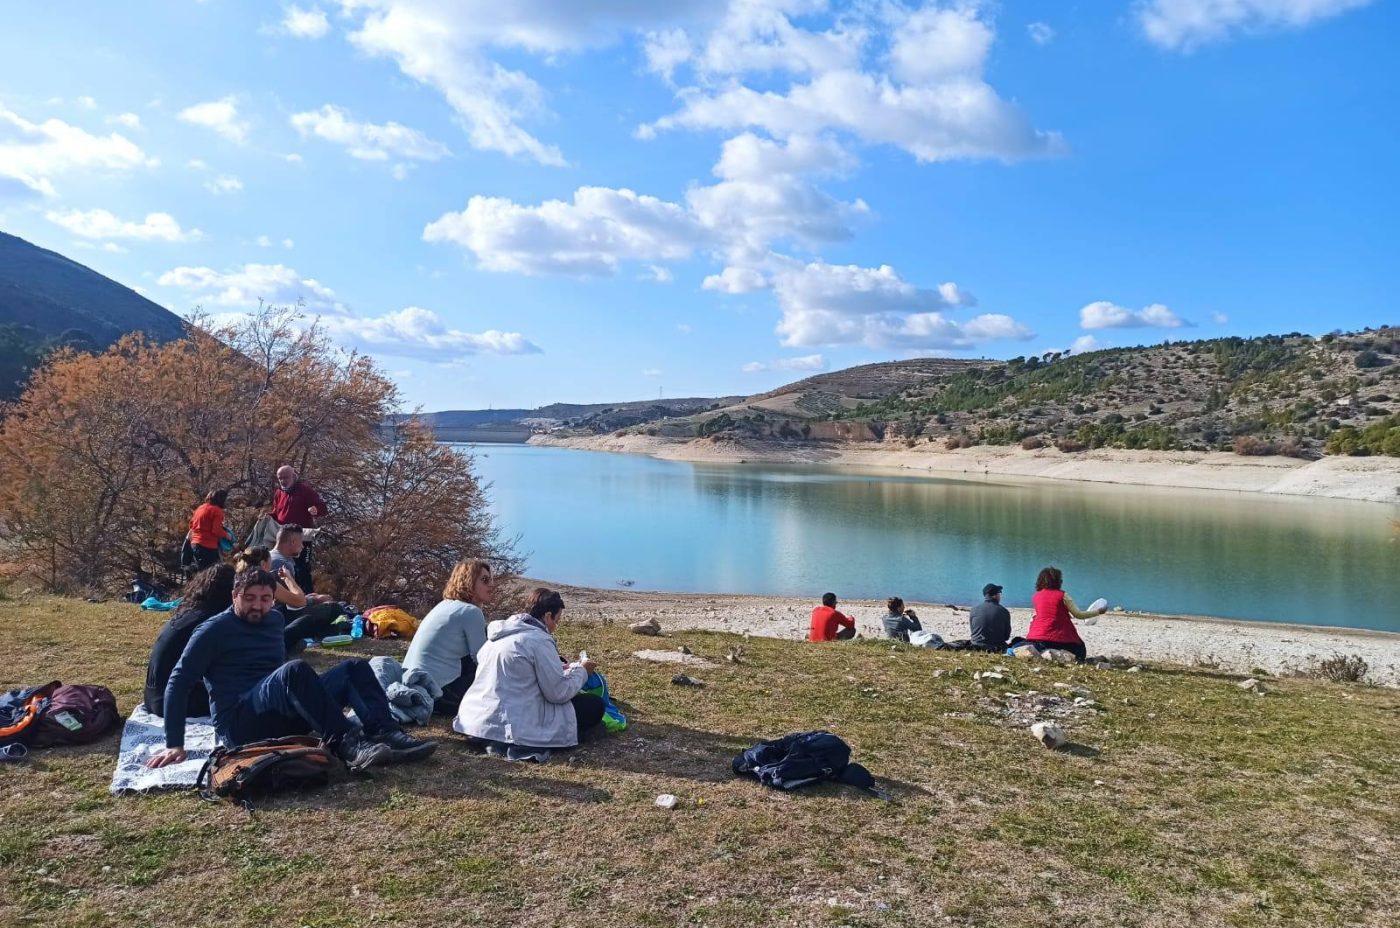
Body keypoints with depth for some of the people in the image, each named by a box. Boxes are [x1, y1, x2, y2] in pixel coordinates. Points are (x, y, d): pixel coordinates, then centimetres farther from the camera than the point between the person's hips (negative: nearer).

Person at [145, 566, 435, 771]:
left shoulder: (274, 619, 17)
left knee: (354, 668, -8)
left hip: (282, 718, 7)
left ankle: (387, 734, -34)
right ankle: (348, 745, -47)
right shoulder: (215, 630, -2)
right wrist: (174, 744, -13)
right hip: (239, 725, -7)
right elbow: (179, 683, -5)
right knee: (294, 670, -35)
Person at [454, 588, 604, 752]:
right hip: (510, 730, -9)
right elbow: (559, 693, -13)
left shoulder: (501, 634, 11)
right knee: (595, 705, 0)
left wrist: (560, 669, 20)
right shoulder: (539, 640, -14)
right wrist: (581, 671, 4)